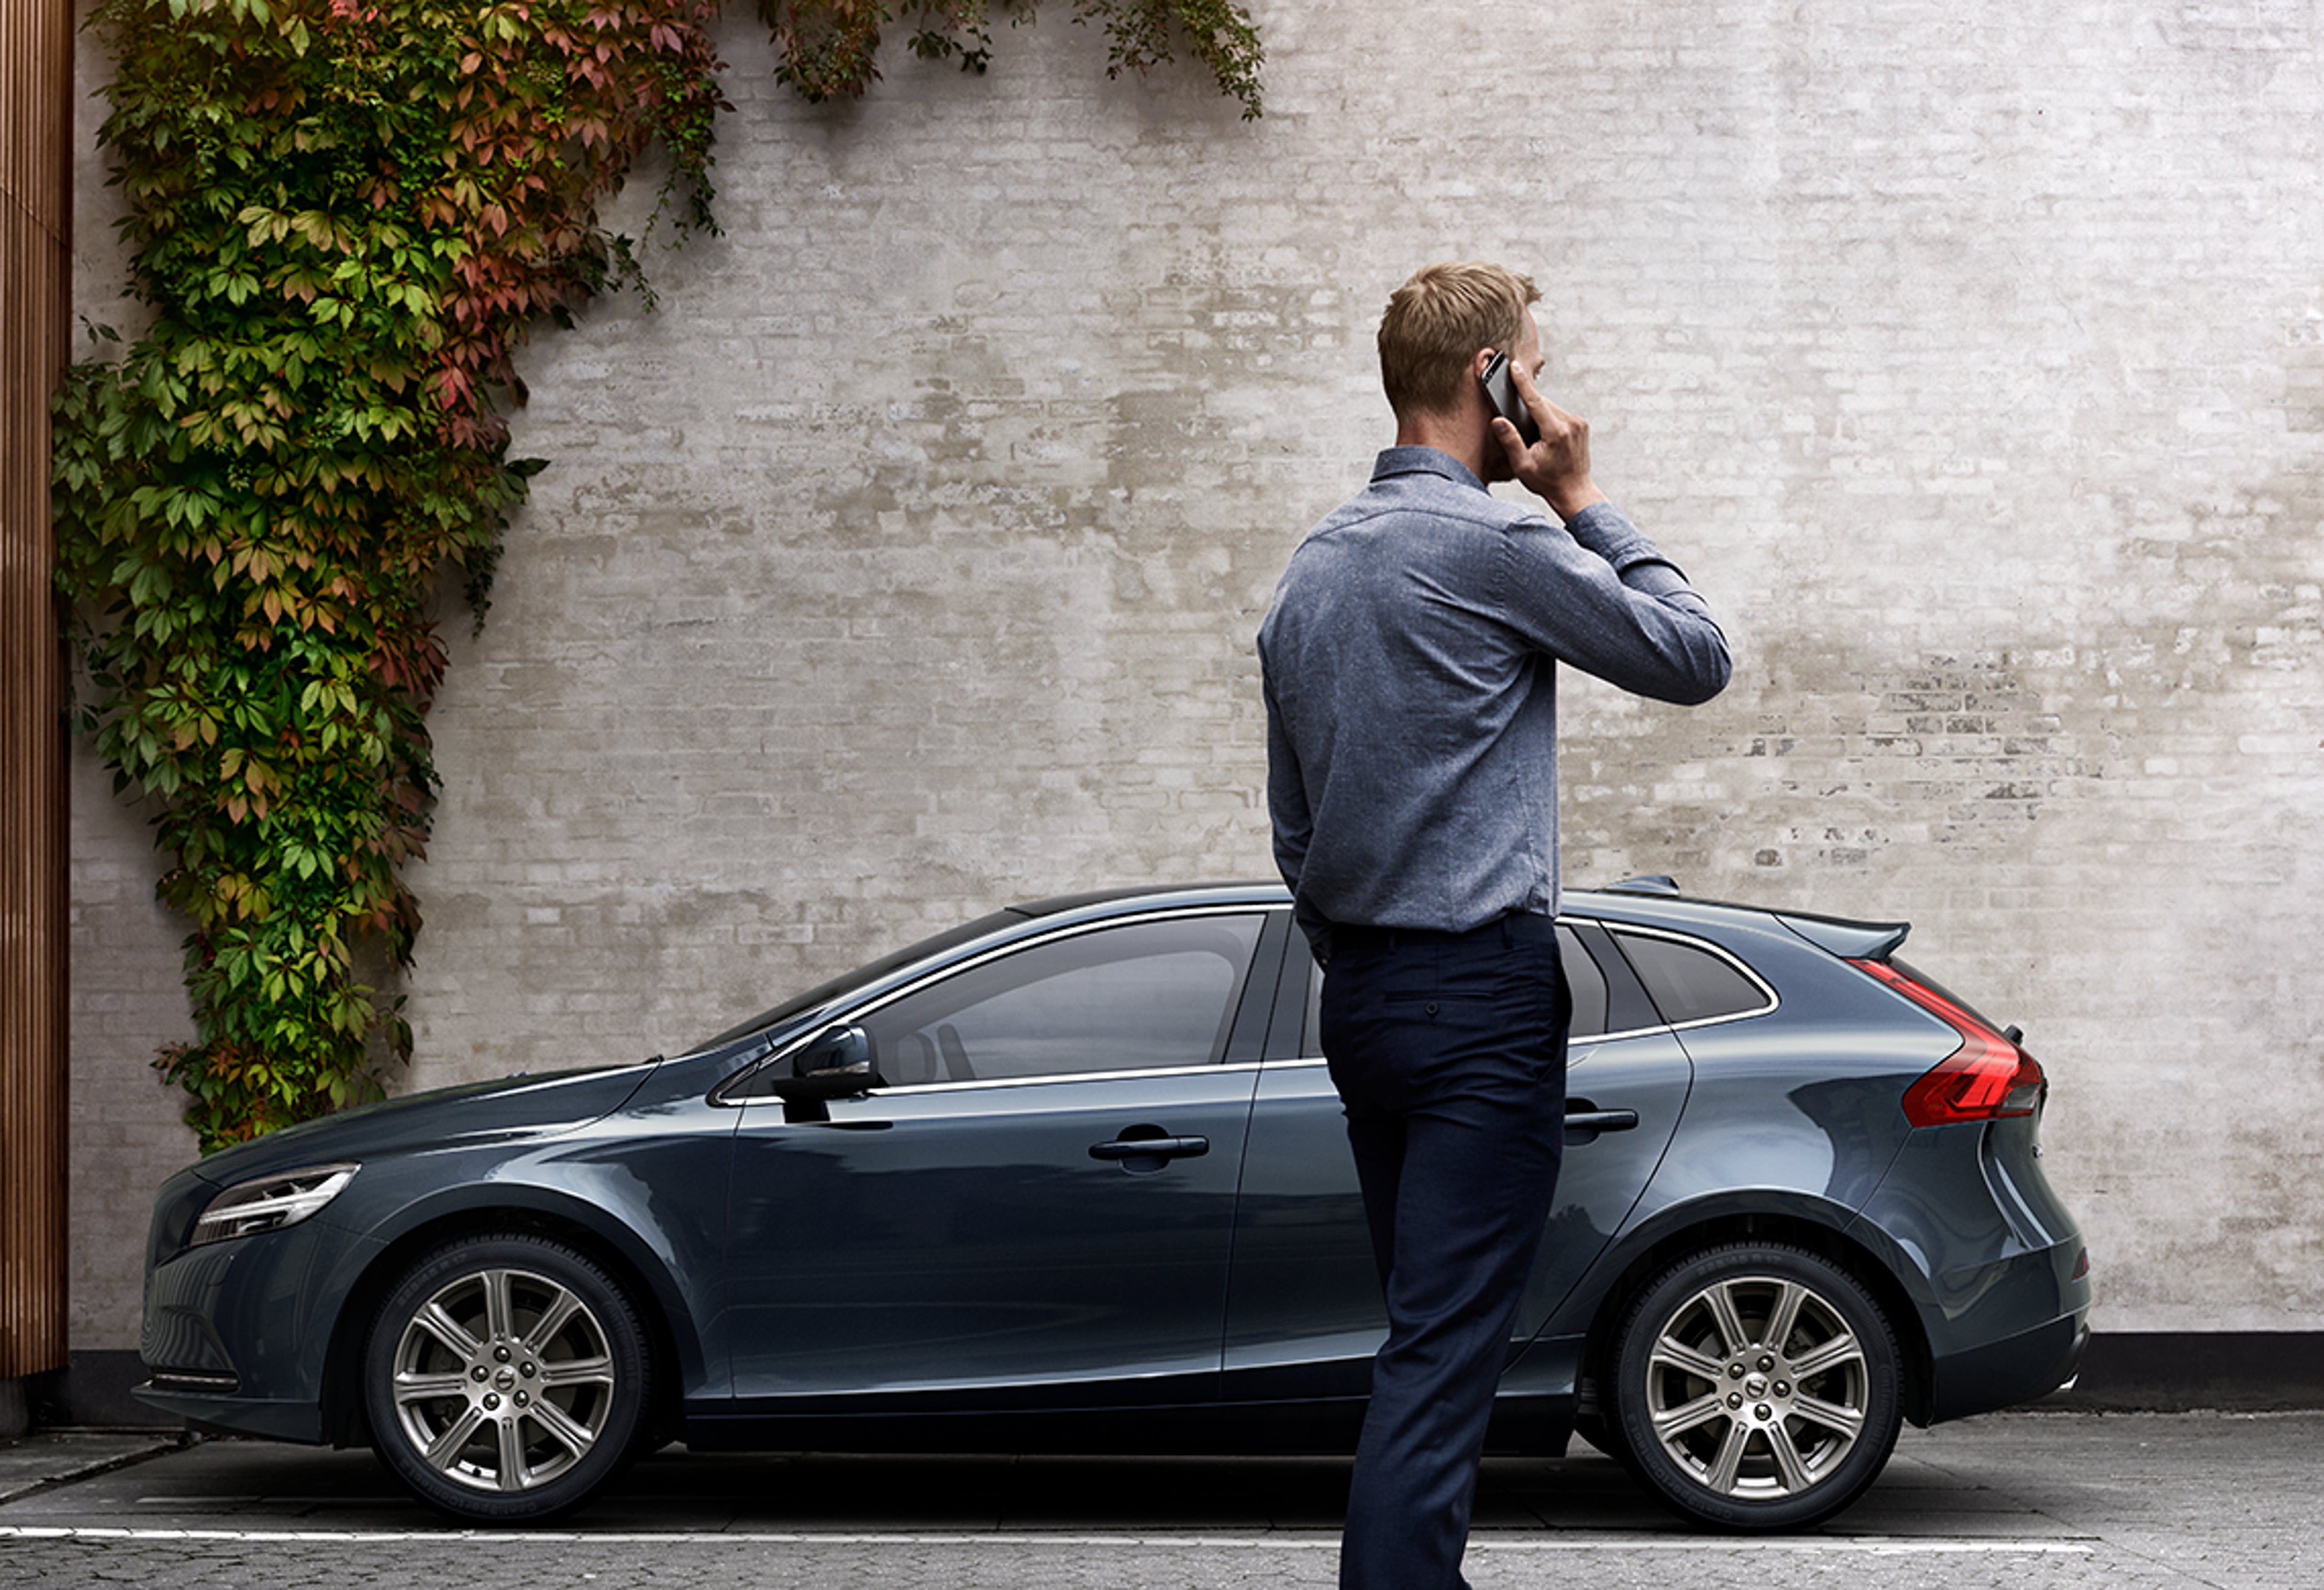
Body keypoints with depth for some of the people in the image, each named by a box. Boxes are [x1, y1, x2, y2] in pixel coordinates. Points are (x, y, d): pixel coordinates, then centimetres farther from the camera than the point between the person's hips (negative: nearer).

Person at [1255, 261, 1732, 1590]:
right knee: (1443, 1350, -9)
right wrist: (1585, 503, 2)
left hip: (1363, 994, 9)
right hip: (1483, 992, -9)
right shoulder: (1493, 540, -12)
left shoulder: (1315, 562, 14)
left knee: (1430, 1334, 15)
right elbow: (1695, 658, -3)